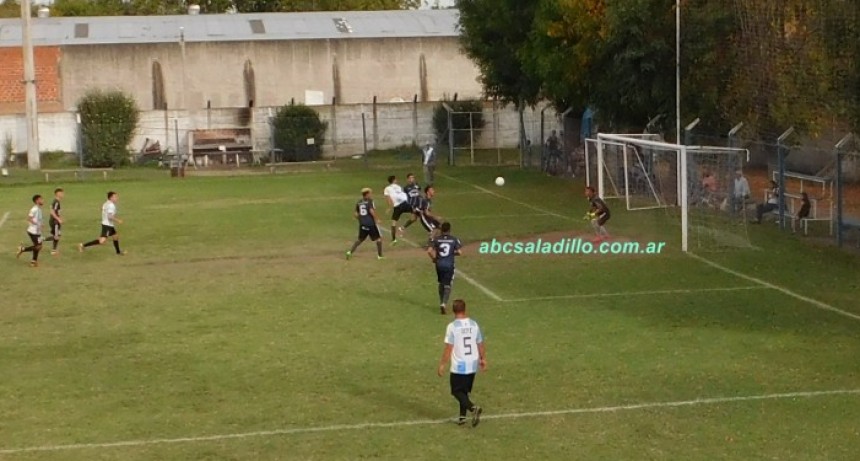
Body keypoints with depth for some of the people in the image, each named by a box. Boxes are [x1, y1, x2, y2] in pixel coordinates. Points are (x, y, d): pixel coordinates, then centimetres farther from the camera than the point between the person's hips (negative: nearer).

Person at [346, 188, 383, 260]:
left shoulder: (359, 203, 9)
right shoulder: (370, 201, -9)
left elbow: (356, 214, 10)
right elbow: (371, 211, -23)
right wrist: (376, 220, -12)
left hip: (362, 224, 6)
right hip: (371, 224, -6)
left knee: (360, 239, 20)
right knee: (378, 239, 9)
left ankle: (350, 252, 8)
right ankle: (380, 255, 9)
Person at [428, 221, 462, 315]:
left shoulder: (437, 239, -3)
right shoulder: (454, 240, -5)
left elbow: (429, 251, -10)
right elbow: (458, 252, -6)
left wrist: (433, 258, 6)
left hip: (439, 264, 2)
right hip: (449, 265, -2)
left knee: (441, 284, 20)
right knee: (447, 286, 2)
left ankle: (442, 303, 28)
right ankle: (444, 303, -16)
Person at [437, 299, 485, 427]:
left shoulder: (452, 326, -14)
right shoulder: (474, 324, 1)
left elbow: (448, 348, -14)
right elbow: (480, 344, 10)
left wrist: (442, 365, -6)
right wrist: (483, 359, 25)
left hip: (459, 366, -5)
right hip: (473, 365, 5)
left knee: (457, 391, 5)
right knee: (465, 391, 19)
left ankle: (473, 408, -17)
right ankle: (462, 417, 21)